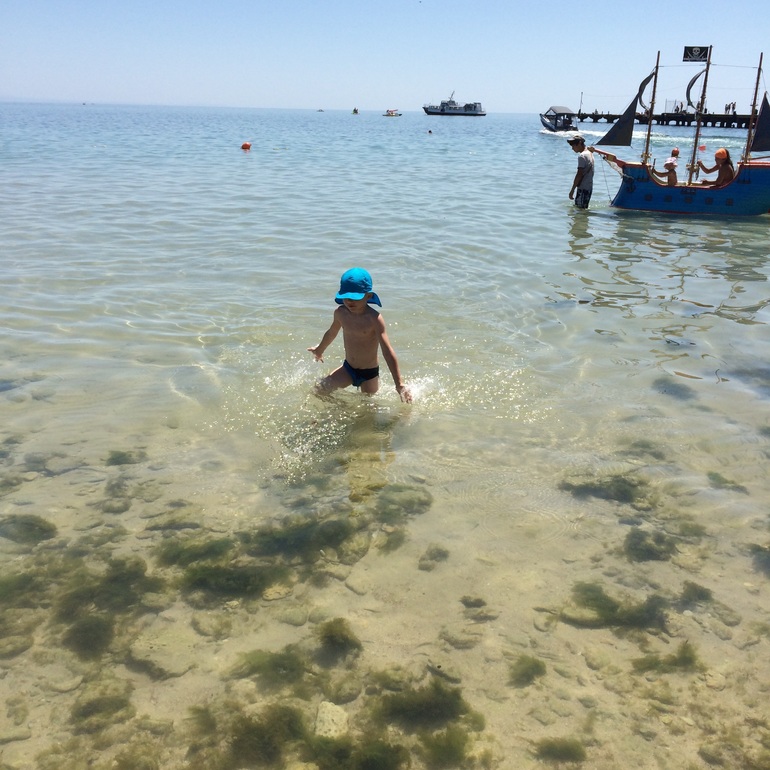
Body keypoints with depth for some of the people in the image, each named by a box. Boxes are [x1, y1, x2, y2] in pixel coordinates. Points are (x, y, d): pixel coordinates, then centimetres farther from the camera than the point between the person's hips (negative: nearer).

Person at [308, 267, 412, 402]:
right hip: (347, 368, 5)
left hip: (369, 373, -4)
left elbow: (388, 352, -26)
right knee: (320, 389, -8)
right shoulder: (341, 313, -7)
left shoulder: (374, 319, -23)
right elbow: (331, 332, 16)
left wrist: (400, 384, -30)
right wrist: (319, 350, 36)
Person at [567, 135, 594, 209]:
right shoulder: (589, 154, 15)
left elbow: (579, 175, -19)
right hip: (589, 187, 10)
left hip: (583, 188, -10)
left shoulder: (582, 156, -15)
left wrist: (572, 190, -17)